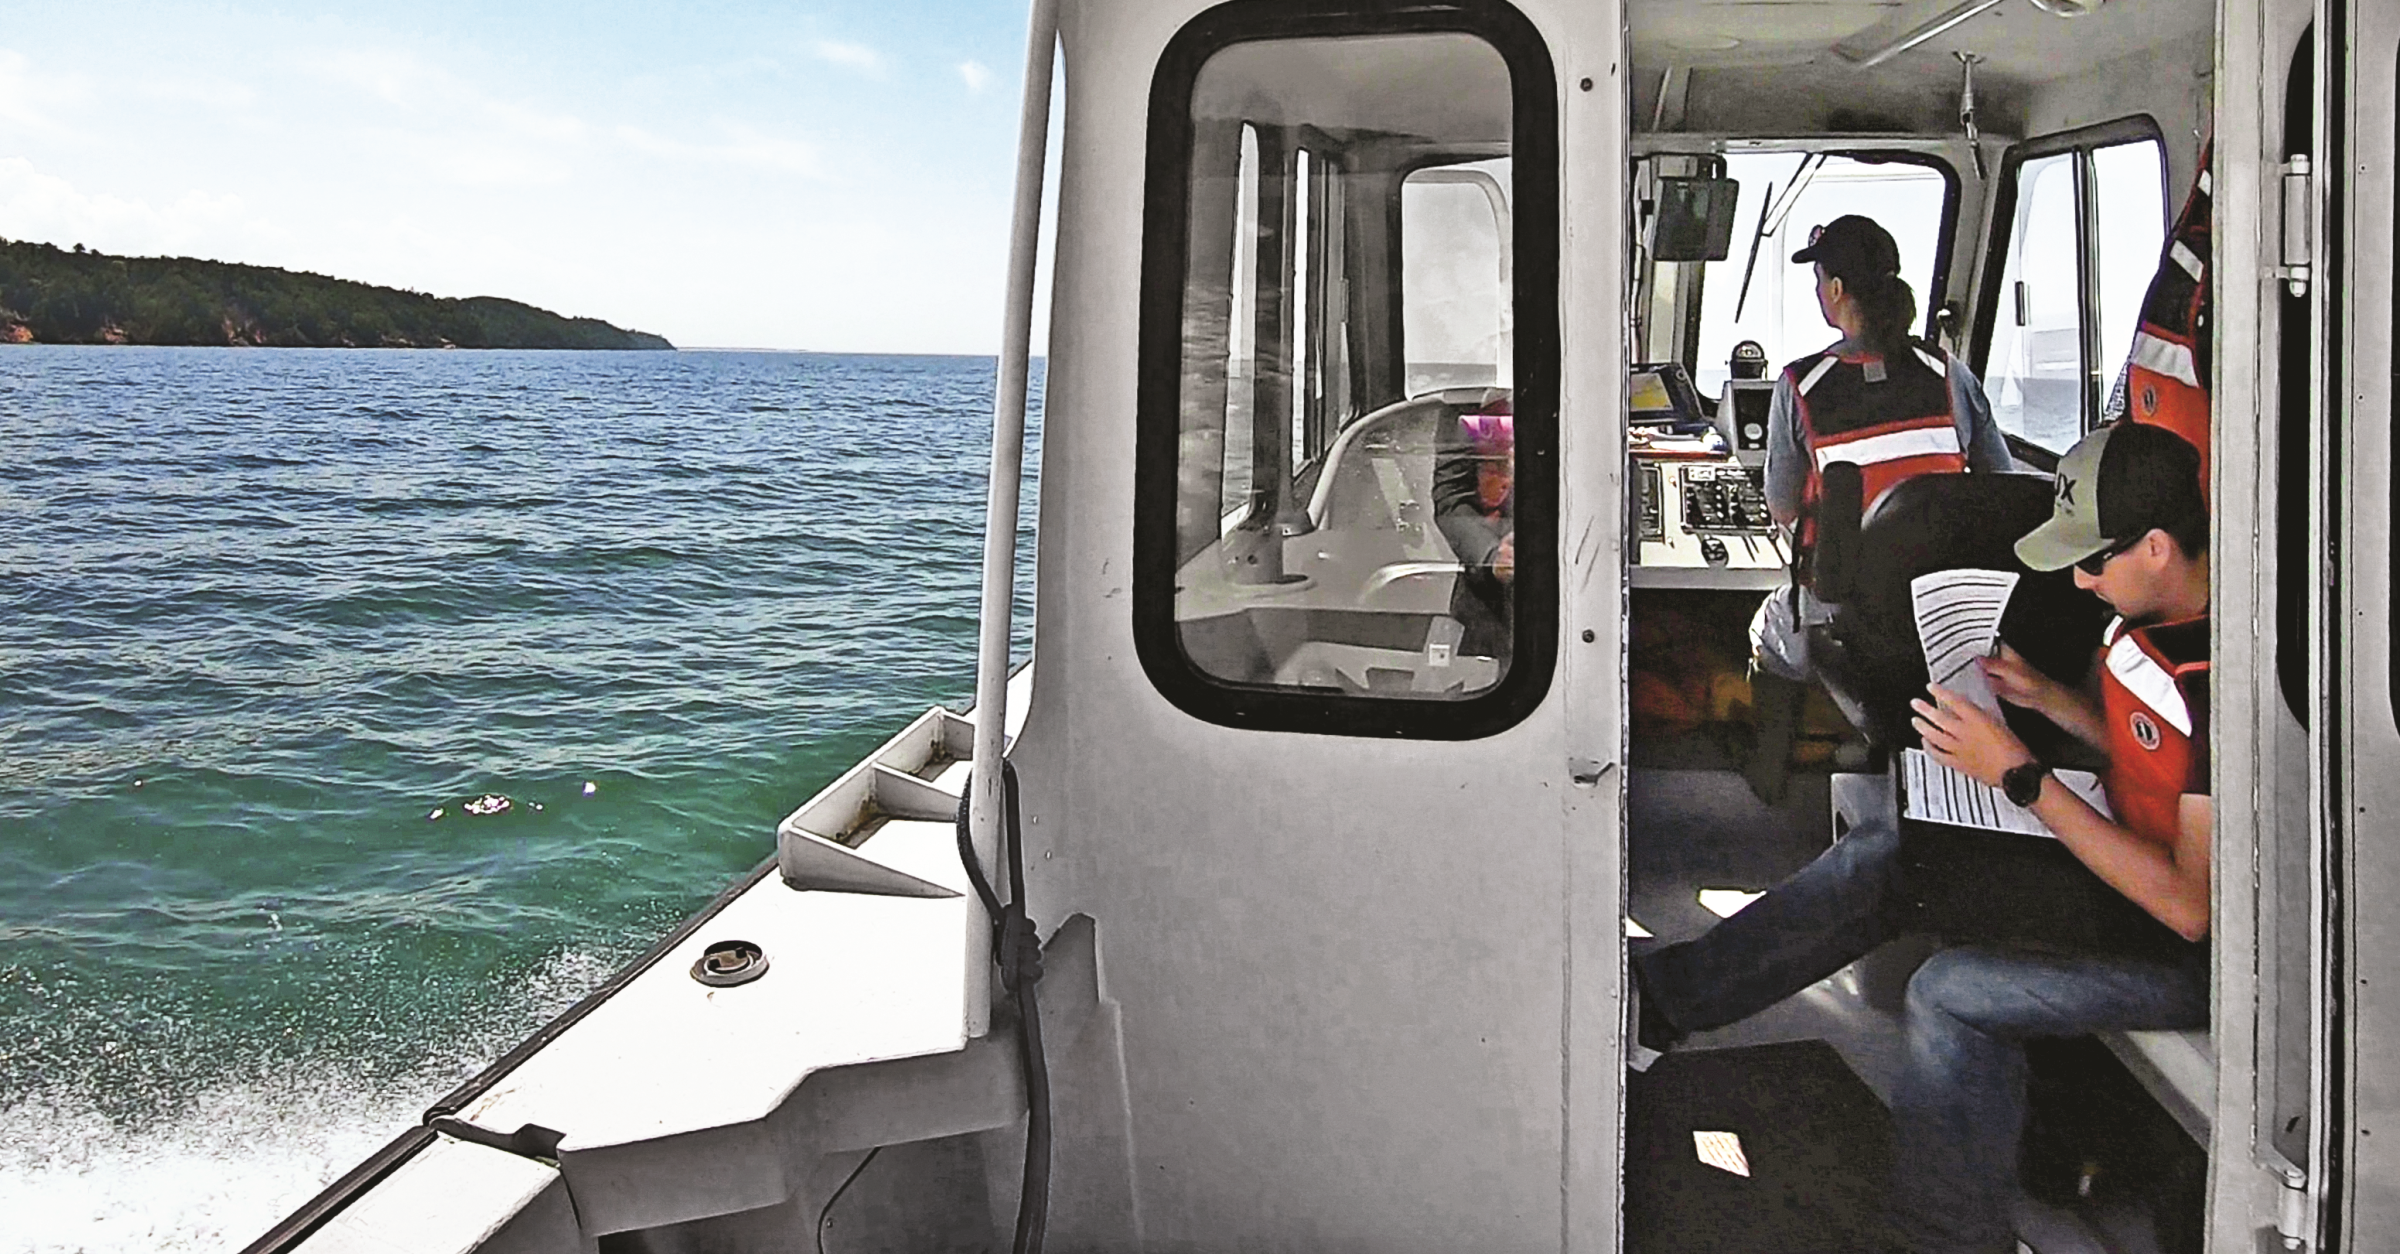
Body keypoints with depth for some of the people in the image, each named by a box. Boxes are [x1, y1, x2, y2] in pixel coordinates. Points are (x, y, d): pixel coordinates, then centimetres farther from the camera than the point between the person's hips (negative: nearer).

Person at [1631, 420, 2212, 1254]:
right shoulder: (2154, 614, -2)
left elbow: (2191, 909, -30)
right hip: (2122, 865, 9)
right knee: (1882, 854, -1)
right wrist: (2047, 698, -4)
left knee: (1952, 993, -24)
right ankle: (1658, 998, 2)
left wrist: (2020, 777, -29)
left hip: (2201, 958, -9)